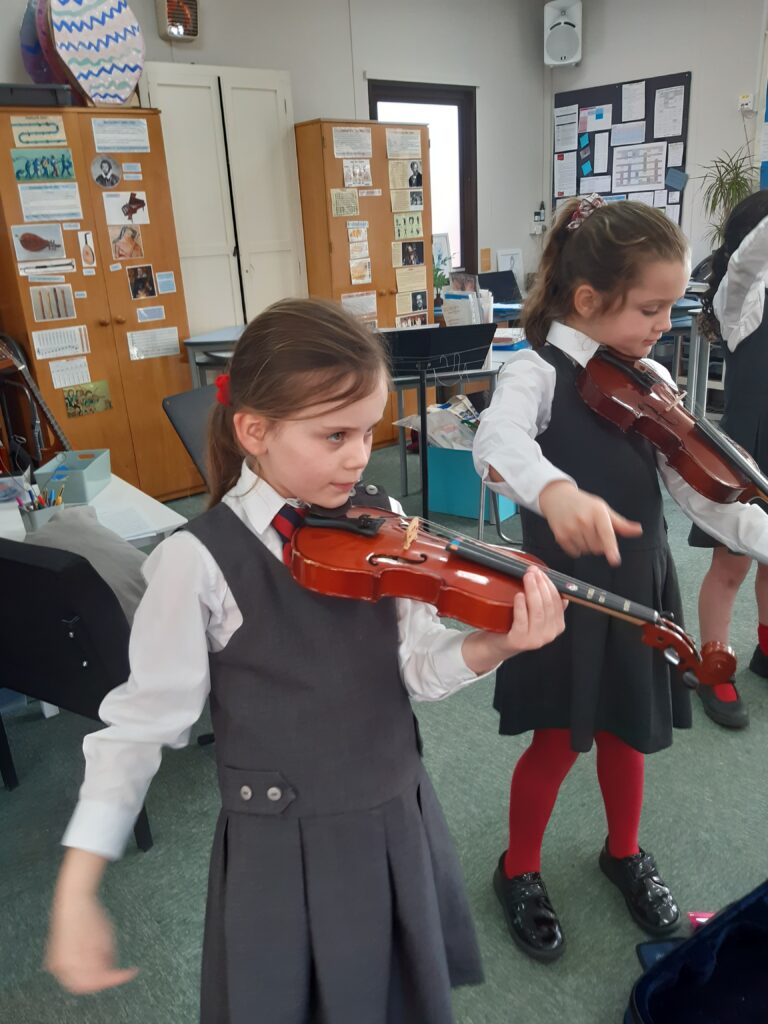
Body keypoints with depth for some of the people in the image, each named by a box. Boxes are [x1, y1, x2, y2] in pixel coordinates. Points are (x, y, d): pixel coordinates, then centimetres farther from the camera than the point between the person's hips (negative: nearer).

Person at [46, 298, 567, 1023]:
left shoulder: (381, 520, -8)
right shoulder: (199, 560, -21)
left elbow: (417, 669, -6)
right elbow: (143, 721, -14)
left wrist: (495, 643, -26)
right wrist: (75, 896, -14)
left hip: (398, 821, 5)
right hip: (284, 851, -4)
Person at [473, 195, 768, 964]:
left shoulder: (651, 384, 4)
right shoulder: (536, 372, -14)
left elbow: (696, 491, 1)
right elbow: (499, 441, -37)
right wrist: (555, 490, -57)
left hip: (640, 585, 6)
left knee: (627, 731, 20)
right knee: (558, 743, 7)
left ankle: (624, 853, 47)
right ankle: (519, 871, 34)